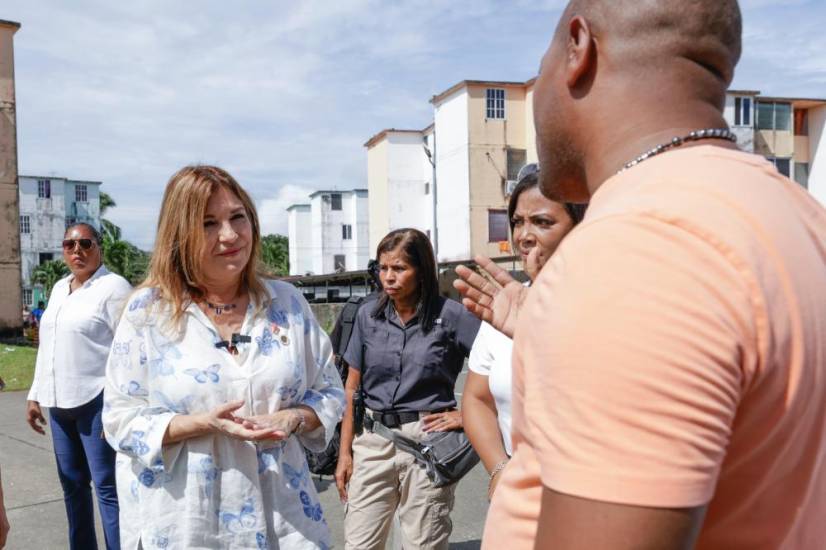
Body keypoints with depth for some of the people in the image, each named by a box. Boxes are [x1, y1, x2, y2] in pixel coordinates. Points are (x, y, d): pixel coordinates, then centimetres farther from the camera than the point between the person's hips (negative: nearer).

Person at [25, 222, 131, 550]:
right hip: (59, 402, 8)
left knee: (106, 486, -4)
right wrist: (36, 395, 18)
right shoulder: (59, 288, 16)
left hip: (97, 400, -8)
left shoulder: (113, 287, -8)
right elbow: (47, 346, 21)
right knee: (72, 484, 15)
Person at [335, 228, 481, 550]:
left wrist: (468, 415, -10)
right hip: (373, 441, 3)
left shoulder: (450, 315, -7)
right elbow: (352, 388, 9)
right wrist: (345, 452, 6)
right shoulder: (368, 316, 5)